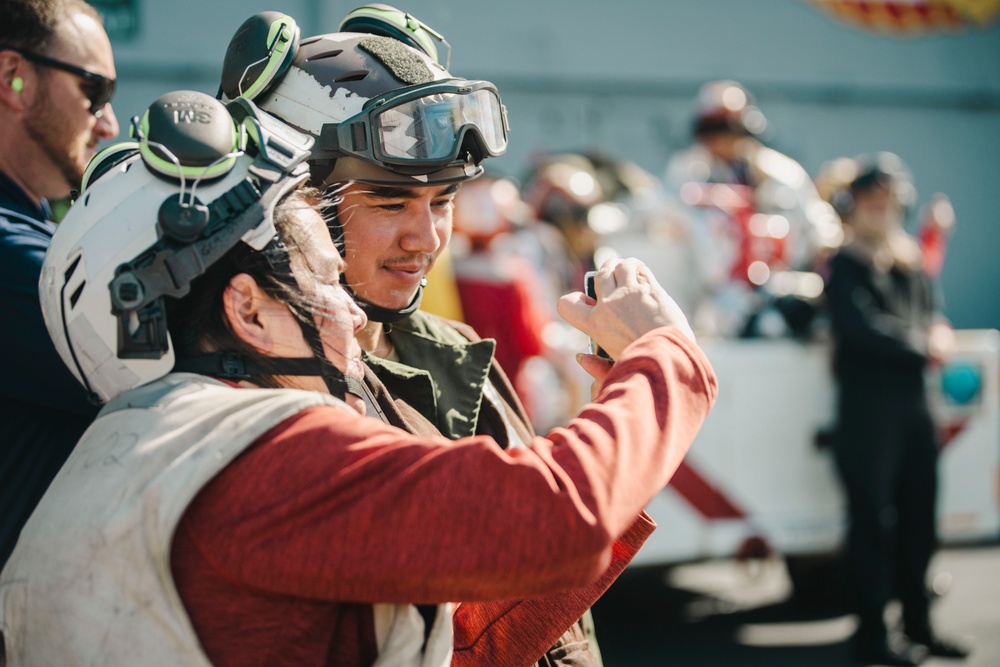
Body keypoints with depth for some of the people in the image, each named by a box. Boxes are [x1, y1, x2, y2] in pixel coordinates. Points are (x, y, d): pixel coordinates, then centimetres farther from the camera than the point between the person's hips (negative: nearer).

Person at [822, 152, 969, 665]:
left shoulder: (912, 265, 16)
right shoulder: (845, 267, -5)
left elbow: (935, 315, 13)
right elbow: (864, 328, -17)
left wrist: (937, 334, -9)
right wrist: (921, 347, -9)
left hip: (914, 407, 7)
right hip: (867, 415, -7)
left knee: (918, 522, 11)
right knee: (873, 522, -2)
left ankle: (917, 625, 22)